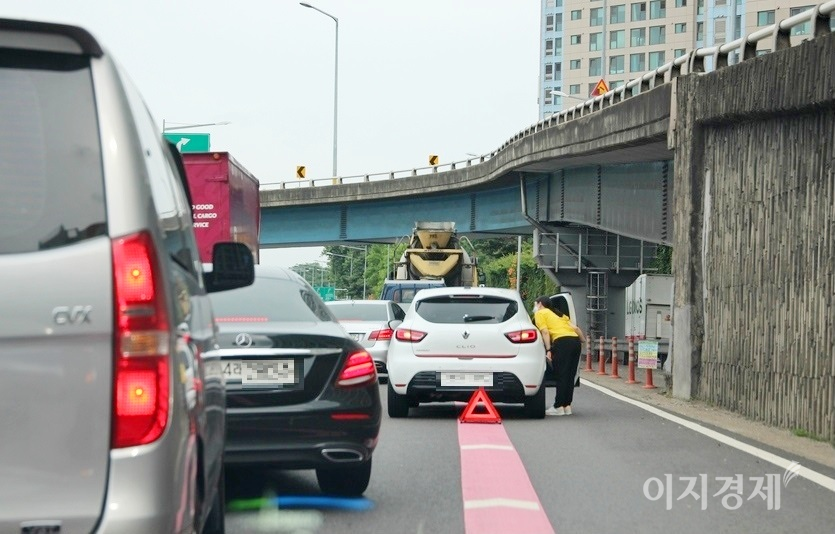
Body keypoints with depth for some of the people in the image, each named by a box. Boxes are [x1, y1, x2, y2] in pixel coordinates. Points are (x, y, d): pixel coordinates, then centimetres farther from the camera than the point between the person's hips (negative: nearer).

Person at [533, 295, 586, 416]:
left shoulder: (540, 313, 11)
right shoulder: (559, 314, 32)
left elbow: (545, 332, -3)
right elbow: (575, 328, 21)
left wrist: (548, 350, -8)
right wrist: (583, 341, 24)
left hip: (562, 342, -7)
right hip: (575, 340, 7)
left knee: (561, 376, -5)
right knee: (570, 376, 11)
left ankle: (559, 407, -6)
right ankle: (567, 406, 12)